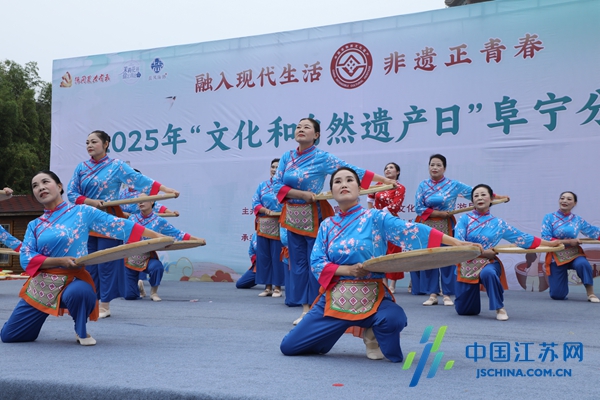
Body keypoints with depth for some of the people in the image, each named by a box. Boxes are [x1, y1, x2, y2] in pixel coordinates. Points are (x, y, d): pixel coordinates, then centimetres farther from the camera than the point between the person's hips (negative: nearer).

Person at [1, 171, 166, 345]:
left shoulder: (82, 212, -2)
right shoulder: (34, 225, 7)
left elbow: (119, 225, -6)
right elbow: (26, 259, -3)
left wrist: (156, 235, -9)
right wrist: (60, 261, -19)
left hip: (74, 280, -3)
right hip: (41, 285, 4)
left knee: (79, 292, -41)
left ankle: (81, 331, -8)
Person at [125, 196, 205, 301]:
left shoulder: (159, 221, -4)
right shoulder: (132, 218, 0)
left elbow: (177, 234, -2)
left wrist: (196, 239, -6)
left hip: (148, 258, -1)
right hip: (131, 260, 2)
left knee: (157, 267, -39)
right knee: (129, 296, -1)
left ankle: (154, 292, -8)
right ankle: (139, 285, 38)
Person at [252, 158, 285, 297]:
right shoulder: (262, 185, 13)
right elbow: (255, 203, 6)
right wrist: (266, 210, -11)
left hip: (280, 226, -4)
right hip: (264, 225, 4)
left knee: (278, 256, -1)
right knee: (263, 256, 5)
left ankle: (277, 287, 7)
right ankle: (267, 287, 13)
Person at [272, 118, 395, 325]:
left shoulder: (322, 158, -8)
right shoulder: (286, 158, 5)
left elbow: (353, 171, -11)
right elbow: (277, 185, -2)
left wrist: (385, 180, -14)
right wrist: (302, 194, -16)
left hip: (314, 217, -5)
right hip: (293, 217, 5)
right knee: (298, 264, 8)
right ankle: (305, 308, 17)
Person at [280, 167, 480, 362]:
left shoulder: (375, 218, -3)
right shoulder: (327, 225, 7)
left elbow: (412, 230, -14)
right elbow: (316, 263, 0)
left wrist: (457, 242, -23)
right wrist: (348, 270, -18)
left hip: (371, 297, -2)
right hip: (335, 298, 3)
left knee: (393, 319, -37)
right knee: (289, 346, -5)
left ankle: (373, 335, 1)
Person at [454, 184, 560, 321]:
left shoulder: (498, 224, 4)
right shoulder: (465, 219, 0)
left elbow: (523, 238, 6)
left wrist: (552, 244, 6)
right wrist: (482, 252, -16)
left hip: (488, 263, 0)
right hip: (467, 265, 0)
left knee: (488, 273, -40)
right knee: (463, 310, -1)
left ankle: (500, 308, -16)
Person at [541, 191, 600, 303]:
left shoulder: (578, 220, 2)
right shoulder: (549, 217, -5)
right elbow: (545, 238, -13)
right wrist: (568, 241, -15)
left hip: (574, 254, 1)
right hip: (556, 256, -1)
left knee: (583, 264, -37)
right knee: (557, 295, -4)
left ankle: (590, 294, -17)